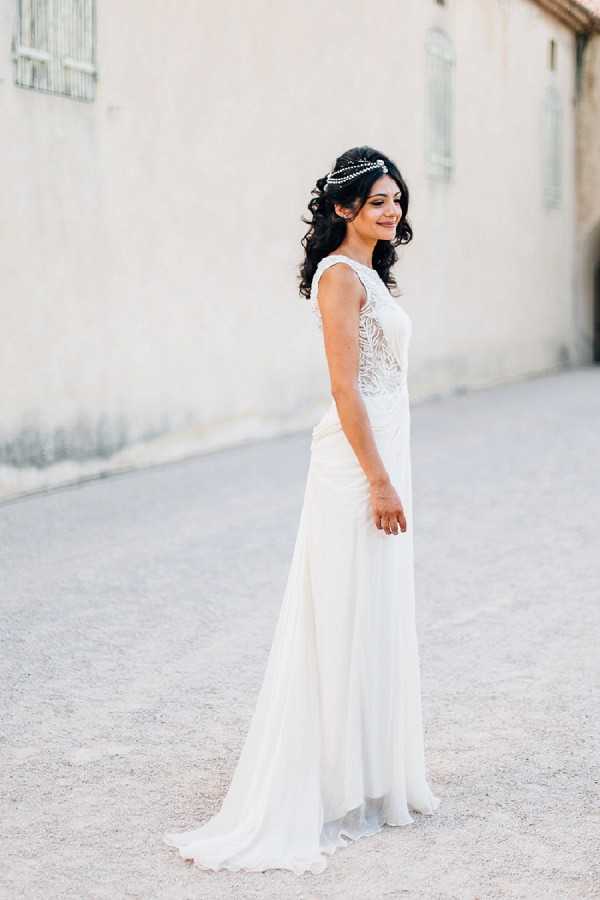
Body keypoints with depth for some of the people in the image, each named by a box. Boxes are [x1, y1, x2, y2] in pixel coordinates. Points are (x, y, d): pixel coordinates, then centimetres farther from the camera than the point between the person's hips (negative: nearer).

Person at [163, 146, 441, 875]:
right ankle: (340, 790, 5)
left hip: (381, 456, 10)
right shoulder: (340, 274, -13)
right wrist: (379, 481, -20)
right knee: (350, 623, -4)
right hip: (359, 461, -10)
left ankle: (374, 779, 24)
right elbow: (345, 387, -19)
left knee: (378, 622, 14)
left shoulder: (368, 274, 17)